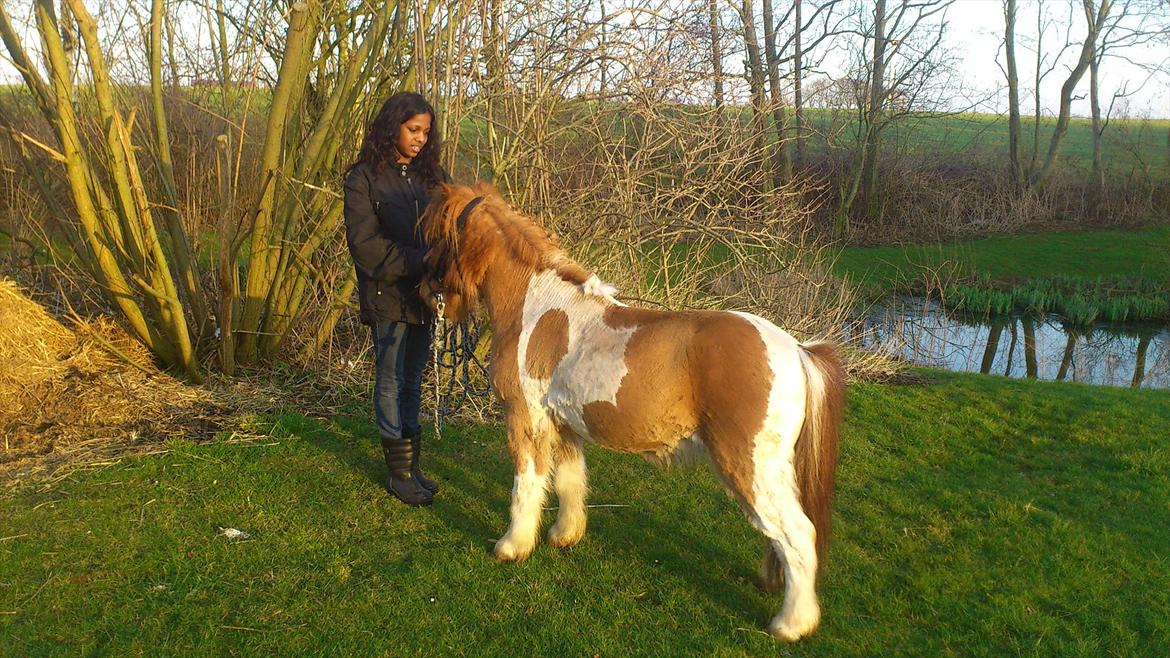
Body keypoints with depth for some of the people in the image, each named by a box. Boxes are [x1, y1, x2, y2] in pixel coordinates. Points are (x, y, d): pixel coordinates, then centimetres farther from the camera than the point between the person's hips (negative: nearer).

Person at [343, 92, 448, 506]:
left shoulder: (429, 176, 10)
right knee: (392, 380, 3)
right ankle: (399, 473, 12)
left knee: (412, 379, 13)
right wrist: (418, 262, -22)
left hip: (422, 294, 5)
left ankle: (411, 464, 24)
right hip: (388, 296, -5)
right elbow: (363, 244, -13)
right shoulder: (364, 179, -5)